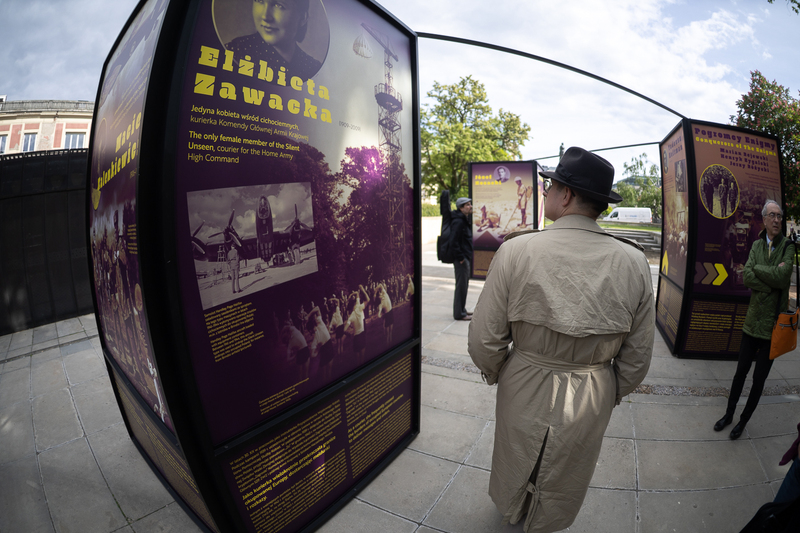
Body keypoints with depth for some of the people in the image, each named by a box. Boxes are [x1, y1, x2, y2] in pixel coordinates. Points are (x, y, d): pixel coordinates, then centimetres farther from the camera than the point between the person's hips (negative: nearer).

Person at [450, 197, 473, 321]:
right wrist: (460, 257, -21)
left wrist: (466, 257, 17)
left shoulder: (464, 220, 16)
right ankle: (459, 314, 5)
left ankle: (461, 310, 30)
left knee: (464, 285, 18)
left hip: (464, 258, 11)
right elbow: (453, 242, -25)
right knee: (461, 285, -4)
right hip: (461, 259, -11)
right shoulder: (458, 222, -18)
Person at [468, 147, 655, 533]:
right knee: (561, 485, 28)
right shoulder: (634, 262, -14)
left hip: (525, 389, -1)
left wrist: (493, 373, 4)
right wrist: (614, 392, 14)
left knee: (515, 462, 30)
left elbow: (484, 341, -17)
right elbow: (638, 355, -4)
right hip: (592, 400, 2)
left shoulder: (516, 250, -23)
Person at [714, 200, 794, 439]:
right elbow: (746, 277, -7)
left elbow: (783, 276, -22)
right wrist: (771, 282, -19)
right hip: (753, 320, 3)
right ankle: (729, 414, 29)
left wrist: (757, 269, -11)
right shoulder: (757, 245, 4)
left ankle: (743, 421, 27)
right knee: (741, 371, 13)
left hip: (773, 324, -3)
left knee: (759, 378, 9)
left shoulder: (788, 246, -7)